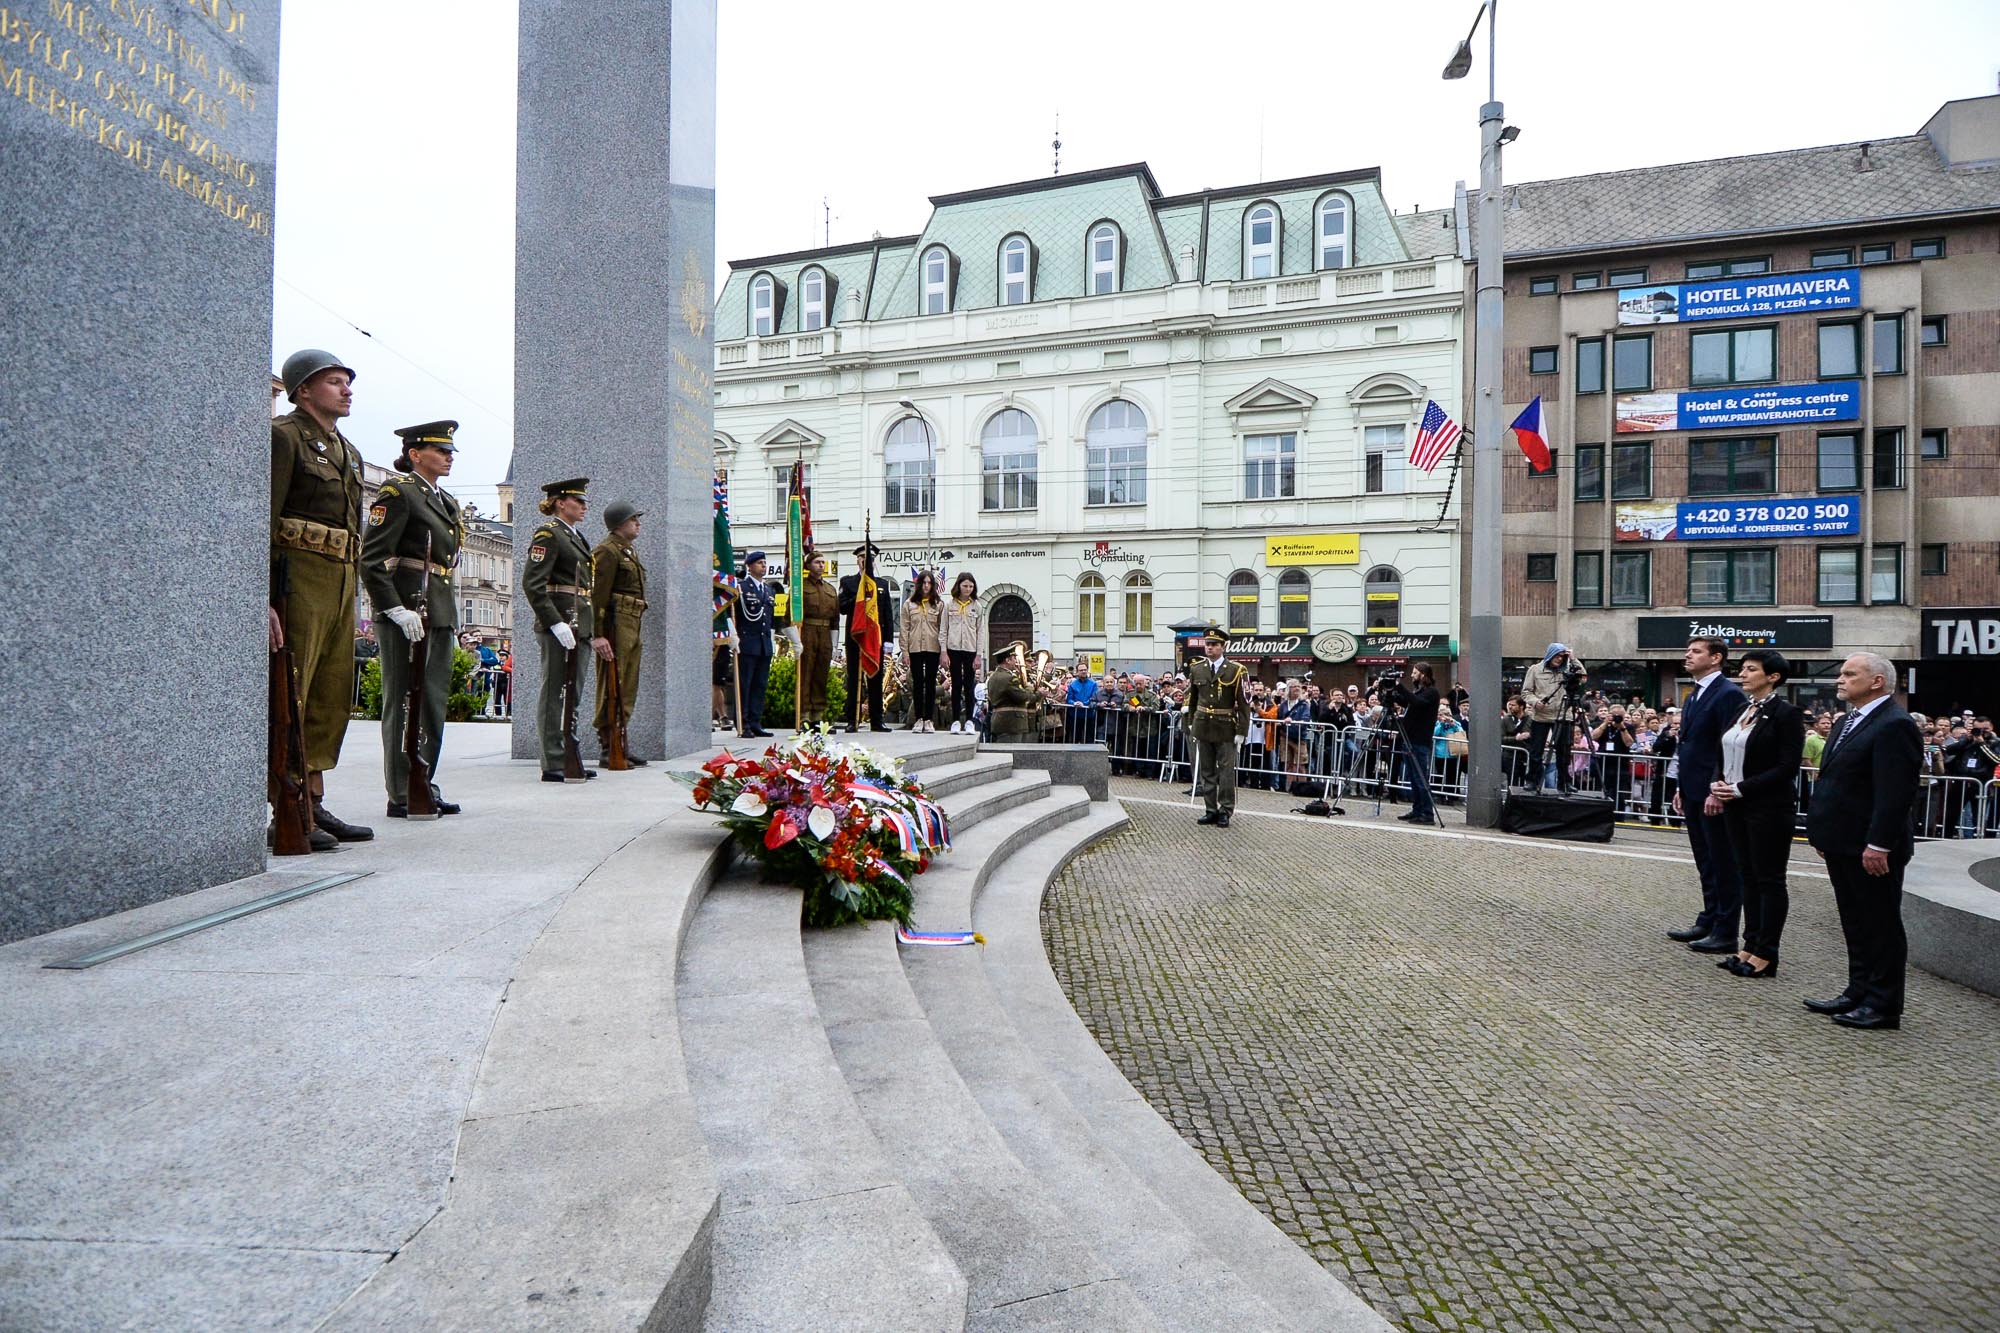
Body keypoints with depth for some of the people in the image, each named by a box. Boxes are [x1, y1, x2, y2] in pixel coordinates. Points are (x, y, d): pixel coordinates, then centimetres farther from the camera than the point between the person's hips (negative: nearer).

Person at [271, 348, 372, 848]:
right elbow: (262, 520, -13)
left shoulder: (347, 451, 21)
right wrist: (265, 598, -21)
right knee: (289, 693, -6)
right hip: (299, 576, -9)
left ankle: (315, 804, 16)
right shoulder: (284, 435, -4)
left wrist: (348, 588, 17)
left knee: (333, 695, 9)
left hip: (340, 582, 9)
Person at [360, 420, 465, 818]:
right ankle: (401, 795, 3)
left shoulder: (447, 501, 19)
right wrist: (397, 610, -19)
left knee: (434, 699, 10)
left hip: (440, 611, 8)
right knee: (404, 701, -3)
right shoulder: (397, 491, -6)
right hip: (407, 611, -8)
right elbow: (372, 559, -13)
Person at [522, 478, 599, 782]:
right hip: (559, 624, -9)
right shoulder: (548, 534, -8)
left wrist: (585, 625, 17)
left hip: (579, 625, 9)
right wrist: (556, 624, -22)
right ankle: (552, 765, -1)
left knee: (573, 693, 12)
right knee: (554, 693, -5)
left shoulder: (574, 536, 20)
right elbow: (532, 584, -17)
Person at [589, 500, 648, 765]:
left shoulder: (628, 551, 21)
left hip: (631, 628, 10)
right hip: (615, 626, -10)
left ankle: (620, 747, 19)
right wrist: (598, 635, -21)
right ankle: (609, 750, -1)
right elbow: (596, 594, -15)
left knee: (627, 691, 12)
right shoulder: (606, 550, -8)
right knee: (611, 690, -6)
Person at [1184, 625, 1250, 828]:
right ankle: (1210, 810, 17)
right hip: (1203, 727, 4)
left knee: (1226, 771, 1)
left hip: (1226, 729, -4)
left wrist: (1241, 732, -10)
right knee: (1206, 771, 9)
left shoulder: (1236, 670, -7)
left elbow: (1244, 703, -7)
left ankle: (1225, 811, 10)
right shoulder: (1196, 669, 5)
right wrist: (1191, 722, 14)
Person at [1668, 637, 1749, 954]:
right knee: (1706, 863, 16)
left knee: (1724, 864, 0)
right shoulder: (1693, 696, 16)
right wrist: (1681, 787, 17)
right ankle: (1708, 923, 25)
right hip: (1693, 793, 9)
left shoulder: (1729, 695, -13)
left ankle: (1725, 934, 7)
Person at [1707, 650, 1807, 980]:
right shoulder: (1742, 711, 12)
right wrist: (1719, 783, 0)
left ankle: (1766, 954, 8)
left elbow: (1787, 767, -16)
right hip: (1736, 805, 7)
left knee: (1769, 879, 1)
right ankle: (1751, 946, 19)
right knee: (1748, 876, 12)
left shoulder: (1785, 714, -11)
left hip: (1768, 808, -7)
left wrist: (1741, 788, -19)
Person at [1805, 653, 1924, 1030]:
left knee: (1881, 926, 2)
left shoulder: (1894, 725, -16)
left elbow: (1896, 793, -22)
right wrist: (1823, 834, 16)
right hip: (1843, 844, 9)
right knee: (1855, 925, 16)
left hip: (1871, 849, -9)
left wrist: (1879, 844, -24)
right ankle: (1858, 993, 26)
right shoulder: (1847, 722, 14)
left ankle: (1883, 1006, 11)